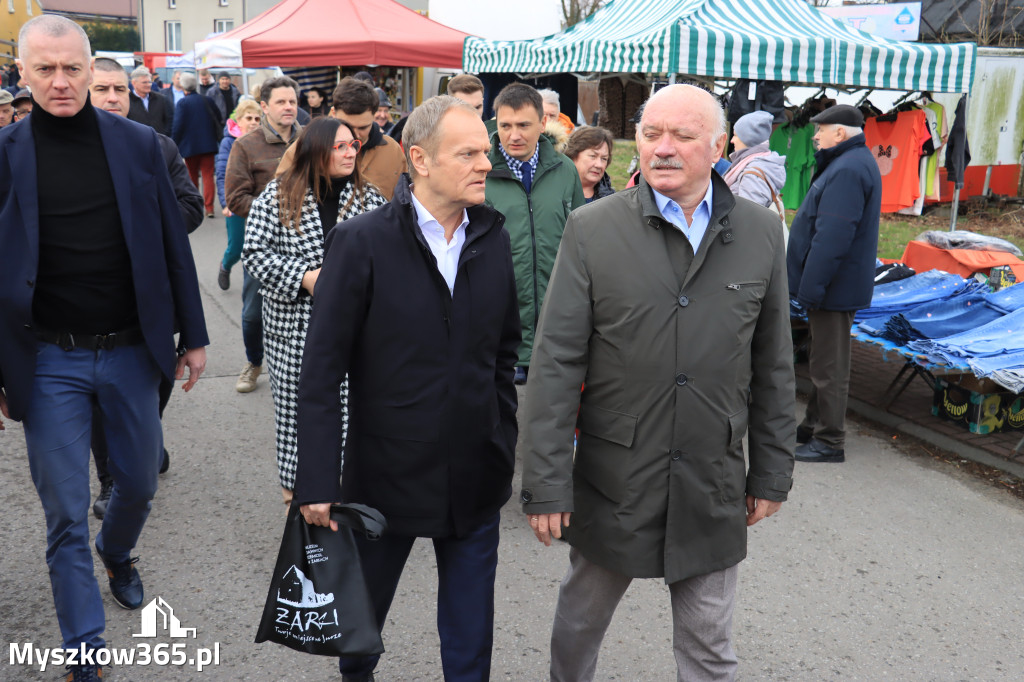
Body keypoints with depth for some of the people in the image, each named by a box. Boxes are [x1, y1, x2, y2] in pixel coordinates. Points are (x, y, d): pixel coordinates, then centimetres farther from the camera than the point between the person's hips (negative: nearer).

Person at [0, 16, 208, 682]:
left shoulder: (138, 143, 0)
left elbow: (173, 244, 4)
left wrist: (194, 335, 4)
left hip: (131, 350, 2)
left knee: (140, 481, 18)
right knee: (66, 514, 5)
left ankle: (118, 554, 52)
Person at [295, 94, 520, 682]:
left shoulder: (493, 238, 0)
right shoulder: (362, 242, -13)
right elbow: (322, 372, -12)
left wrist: (505, 443, 8)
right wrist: (318, 481, -14)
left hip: (476, 476, 3)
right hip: (387, 473, -2)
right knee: (364, 604, 22)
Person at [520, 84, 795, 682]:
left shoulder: (761, 233, 0)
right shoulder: (592, 230, -8)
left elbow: (773, 366, 6)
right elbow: (556, 364, -9)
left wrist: (772, 472, 8)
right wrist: (547, 483, -11)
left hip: (713, 486, 1)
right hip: (613, 480, -1)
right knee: (581, 617, 21)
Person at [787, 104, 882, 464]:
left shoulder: (847, 170, -21)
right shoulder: (851, 162, 14)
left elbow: (832, 237, -28)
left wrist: (811, 286, -24)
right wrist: (810, 284, 19)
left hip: (835, 286, -11)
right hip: (838, 283, 11)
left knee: (829, 366, -2)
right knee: (822, 360, 20)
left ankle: (830, 441, 8)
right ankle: (814, 425, 33)